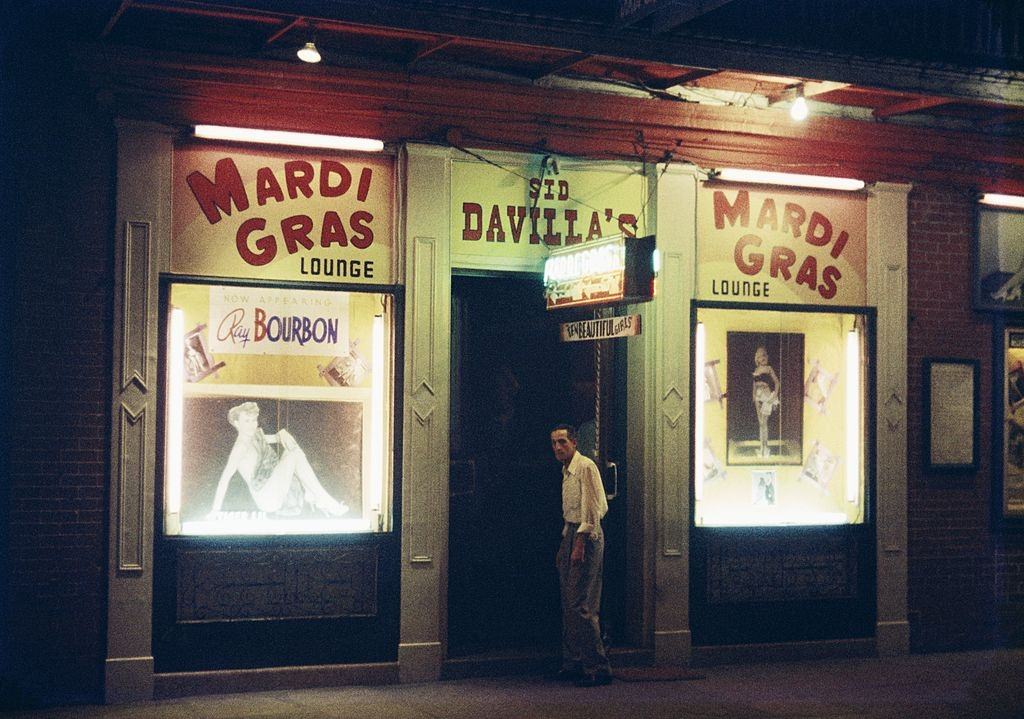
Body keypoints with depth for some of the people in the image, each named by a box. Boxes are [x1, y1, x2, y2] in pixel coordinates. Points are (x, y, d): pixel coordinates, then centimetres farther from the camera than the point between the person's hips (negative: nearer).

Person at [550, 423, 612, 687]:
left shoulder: (585, 467, -12)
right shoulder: (567, 471, 18)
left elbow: (592, 509, -18)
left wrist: (580, 544, -23)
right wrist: (564, 547, 23)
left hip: (586, 536, -10)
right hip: (570, 534, 10)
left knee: (581, 605, -13)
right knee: (568, 603, 11)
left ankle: (598, 667, -10)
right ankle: (573, 663, 18)